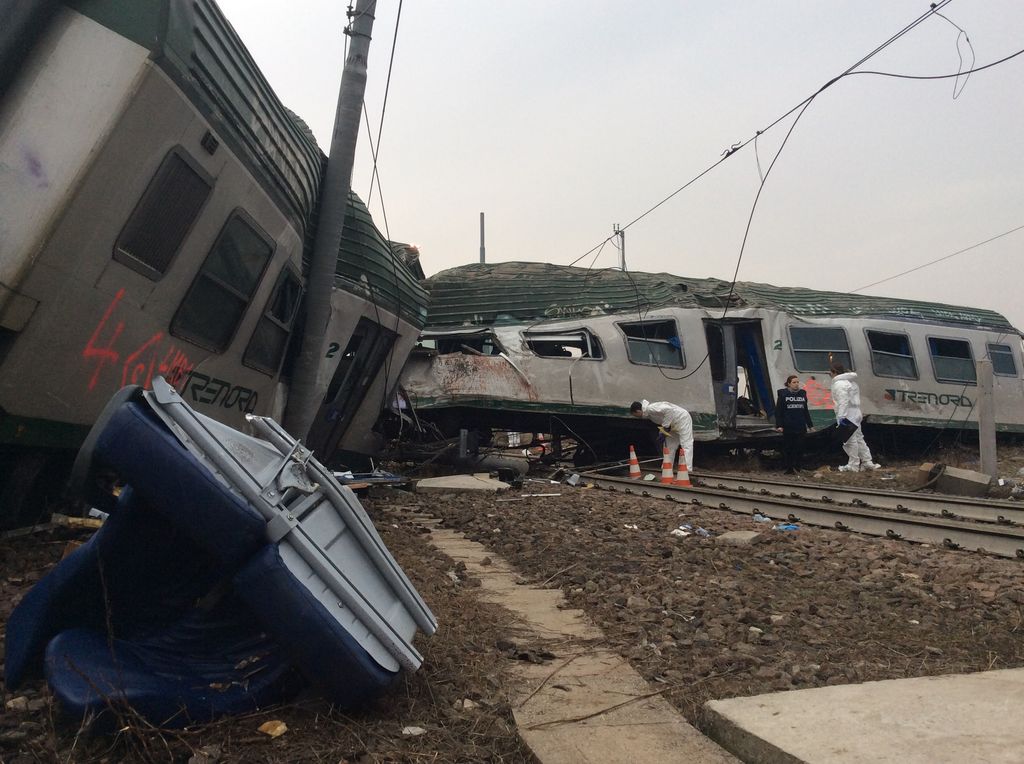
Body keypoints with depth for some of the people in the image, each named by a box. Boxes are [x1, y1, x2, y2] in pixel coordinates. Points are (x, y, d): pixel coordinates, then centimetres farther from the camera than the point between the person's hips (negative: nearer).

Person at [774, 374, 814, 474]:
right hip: (788, 427, -3)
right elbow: (778, 411, -3)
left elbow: (806, 411, 18)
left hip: (800, 427, 3)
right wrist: (779, 425, -12)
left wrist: (810, 425, 17)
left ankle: (797, 466, 9)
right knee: (788, 447, 0)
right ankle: (789, 468, 6)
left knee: (799, 447, 0)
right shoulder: (783, 394, 0)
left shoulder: (802, 394, 13)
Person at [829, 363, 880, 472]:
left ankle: (853, 465, -1)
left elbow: (843, 401, -25)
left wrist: (841, 416, -28)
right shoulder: (851, 382, 19)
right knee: (858, 438, 15)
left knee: (850, 440, -5)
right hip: (855, 414, 10)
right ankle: (867, 462, 18)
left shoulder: (839, 384, -14)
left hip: (847, 416, -10)